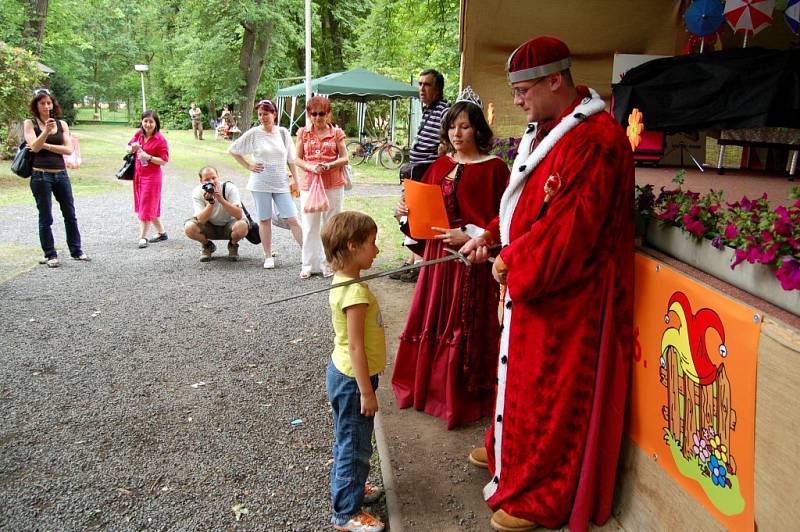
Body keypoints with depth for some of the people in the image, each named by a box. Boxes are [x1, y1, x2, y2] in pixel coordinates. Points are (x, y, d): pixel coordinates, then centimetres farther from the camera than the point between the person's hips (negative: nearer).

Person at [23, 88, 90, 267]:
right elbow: (34, 147, -14)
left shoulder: (62, 124, 8)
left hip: (61, 174, 3)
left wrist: (45, 145, -10)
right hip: (41, 175, -3)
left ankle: (76, 251, 18)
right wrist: (46, 131, -27)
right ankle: (50, 255, 10)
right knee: (46, 218, 2)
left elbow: (68, 149, -2)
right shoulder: (30, 123, 1)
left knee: (70, 214, 8)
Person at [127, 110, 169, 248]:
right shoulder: (138, 134, 5)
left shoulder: (160, 140, -12)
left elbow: (164, 161, -15)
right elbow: (129, 149, 18)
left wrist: (148, 157, -25)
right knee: (142, 205, 14)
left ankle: (143, 237, 4)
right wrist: (133, 147, -5)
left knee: (147, 207, -3)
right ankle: (161, 232, 26)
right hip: (138, 175, 7)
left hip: (152, 176, -7)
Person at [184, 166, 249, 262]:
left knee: (242, 226, -35)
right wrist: (210, 202, -39)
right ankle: (208, 246, 6)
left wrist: (221, 199, -42)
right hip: (209, 227, 2)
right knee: (189, 227, -27)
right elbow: (201, 220, -26)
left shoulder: (229, 188, -22)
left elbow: (239, 215, -32)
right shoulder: (197, 192, -17)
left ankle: (233, 246, 1)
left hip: (229, 225, -2)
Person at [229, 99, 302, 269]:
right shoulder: (253, 133, -3)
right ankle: (268, 256, 18)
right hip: (261, 184, -1)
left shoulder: (283, 133, 2)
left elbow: (291, 159, 8)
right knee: (265, 220, 7)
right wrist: (248, 166, -1)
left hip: (281, 184, 1)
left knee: (292, 219, -1)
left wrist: (295, 180, 5)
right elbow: (232, 150, 5)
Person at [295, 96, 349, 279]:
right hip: (309, 184, 1)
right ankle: (308, 265, 13)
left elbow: (345, 159, 2)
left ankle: (328, 263, 15)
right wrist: (310, 167, -14)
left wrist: (329, 165, -16)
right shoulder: (303, 133, 7)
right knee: (309, 226, 3)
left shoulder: (336, 133, 4)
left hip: (333, 185, -1)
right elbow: (298, 159, 6)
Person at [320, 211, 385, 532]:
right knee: (354, 446, 4)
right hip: (352, 380, -9)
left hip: (343, 373, 9)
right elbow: (356, 346, -26)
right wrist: (366, 391, -19)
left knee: (348, 441, 24)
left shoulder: (343, 281, 3)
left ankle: (348, 487, 42)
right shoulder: (356, 292, -27)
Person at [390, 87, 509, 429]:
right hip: (437, 253, 6)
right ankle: (428, 386, 30)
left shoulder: (493, 168, -7)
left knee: (466, 328, 1)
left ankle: (463, 400, 16)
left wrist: (469, 235, -21)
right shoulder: (441, 165, 11)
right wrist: (409, 211, -1)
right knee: (431, 321, 13)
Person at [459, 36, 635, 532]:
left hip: (567, 292, -9)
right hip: (530, 281, 9)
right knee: (520, 374, 22)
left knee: (551, 390, 4)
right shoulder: (545, 131, 9)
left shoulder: (597, 139, -21)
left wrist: (513, 261, -16)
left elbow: (575, 224, -24)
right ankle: (509, 450, 44)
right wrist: (491, 236, 5)